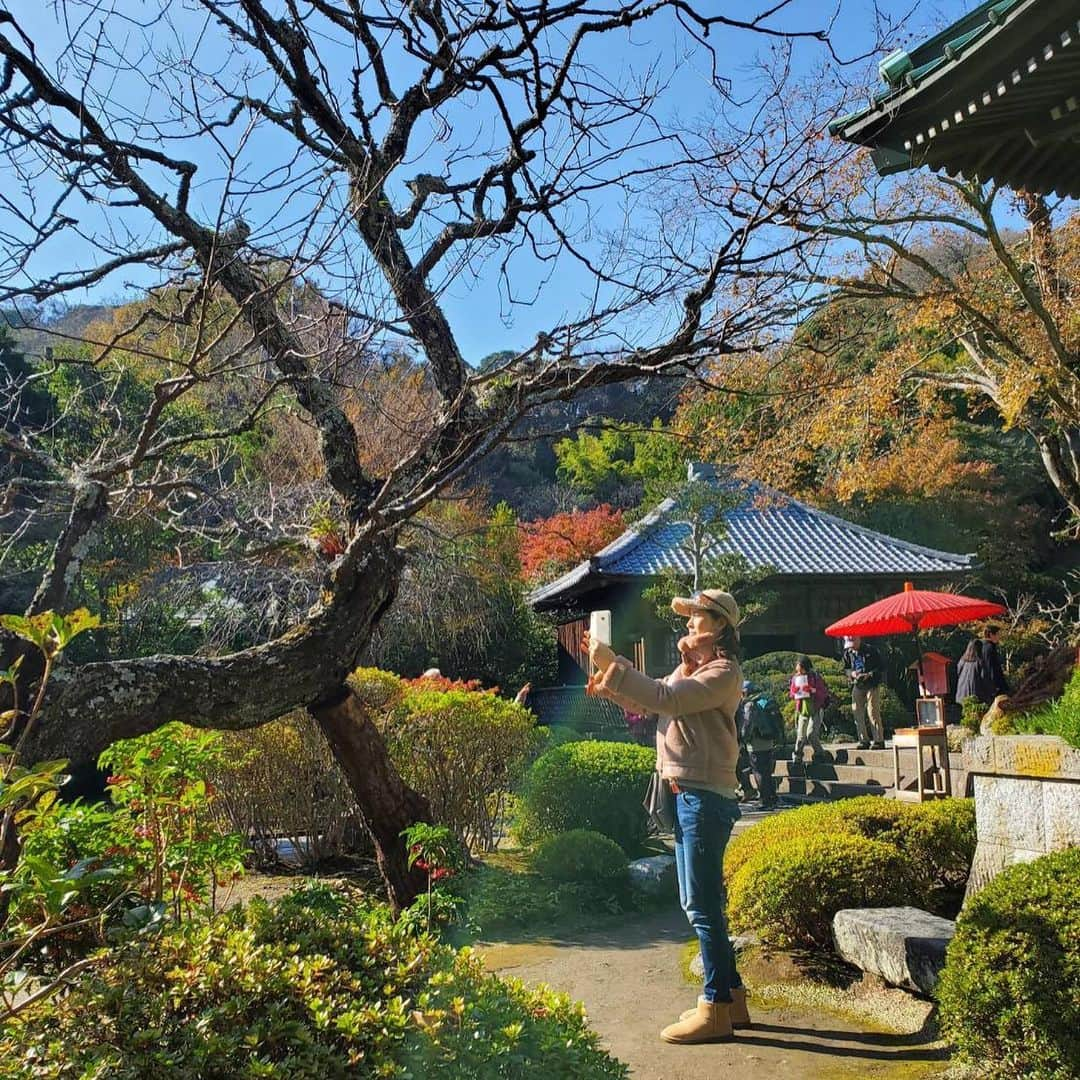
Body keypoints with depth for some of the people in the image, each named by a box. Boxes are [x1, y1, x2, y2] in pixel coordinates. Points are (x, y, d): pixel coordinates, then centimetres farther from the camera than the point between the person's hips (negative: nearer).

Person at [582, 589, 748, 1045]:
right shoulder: (691, 669, 19)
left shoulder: (723, 672, -11)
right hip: (688, 796, 10)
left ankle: (716, 1008, 4)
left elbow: (665, 698, -23)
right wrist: (605, 672, 5)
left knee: (703, 905, -5)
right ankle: (730, 996, 25)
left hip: (706, 797, -10)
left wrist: (614, 665, -20)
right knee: (699, 903, 15)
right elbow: (646, 701, 17)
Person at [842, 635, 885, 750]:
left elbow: (880, 666, -7)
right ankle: (864, 741, 11)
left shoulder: (870, 650, -10)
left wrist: (869, 674, -19)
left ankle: (879, 740, -4)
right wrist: (852, 673, -8)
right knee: (857, 712, 2)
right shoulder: (848, 653, 4)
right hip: (857, 685, 5)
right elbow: (846, 668, 15)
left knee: (873, 712, -10)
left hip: (872, 685, -5)